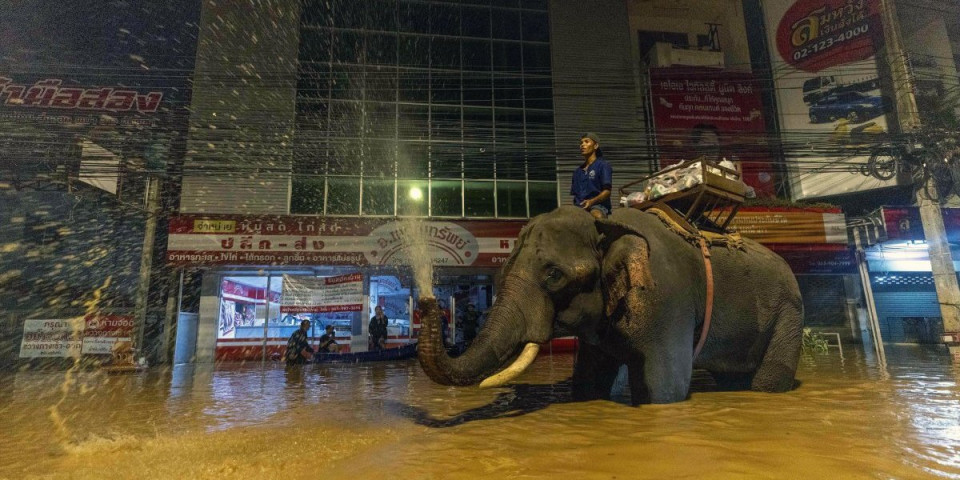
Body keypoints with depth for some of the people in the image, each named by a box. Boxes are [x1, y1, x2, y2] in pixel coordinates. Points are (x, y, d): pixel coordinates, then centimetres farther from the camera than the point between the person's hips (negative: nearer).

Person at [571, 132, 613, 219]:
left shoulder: (602, 165, 5)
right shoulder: (578, 171, 24)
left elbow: (607, 191, -4)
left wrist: (592, 201, -20)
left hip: (598, 205, -5)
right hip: (579, 207, 5)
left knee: (597, 215, -40)